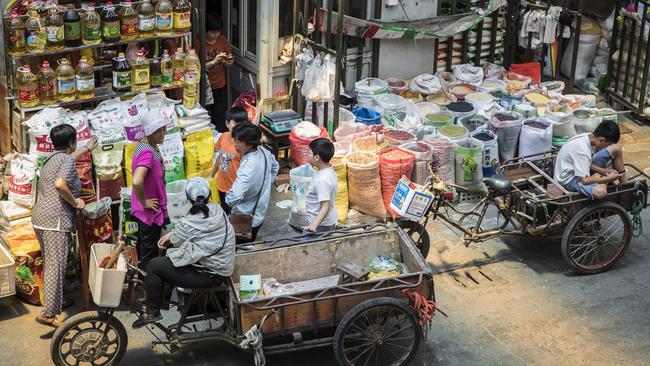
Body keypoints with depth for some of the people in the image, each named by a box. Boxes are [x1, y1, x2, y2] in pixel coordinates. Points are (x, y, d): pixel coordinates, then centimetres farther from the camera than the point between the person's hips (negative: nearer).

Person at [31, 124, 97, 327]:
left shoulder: (53, 158, 19)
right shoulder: (68, 161, -9)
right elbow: (60, 184, -28)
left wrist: (87, 148, 58)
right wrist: (74, 202, -12)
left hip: (39, 218, 10)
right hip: (55, 220, -10)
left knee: (50, 262, 21)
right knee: (56, 265, -9)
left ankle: (56, 299, 35)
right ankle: (48, 313, -11)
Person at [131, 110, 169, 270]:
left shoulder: (146, 143, 1)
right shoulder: (148, 153, -29)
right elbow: (137, 182, -42)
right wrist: (144, 202, -25)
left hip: (148, 208, 9)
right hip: (150, 210, -9)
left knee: (144, 244, 24)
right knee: (150, 251, 4)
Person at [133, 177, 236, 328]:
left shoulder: (189, 224, -25)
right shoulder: (216, 209, -5)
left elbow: (176, 241, -3)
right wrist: (171, 234, 12)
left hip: (211, 275, -8)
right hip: (222, 265, 8)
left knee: (153, 266, -3)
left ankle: (152, 312, 13)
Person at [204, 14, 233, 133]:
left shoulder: (222, 40, 1)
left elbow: (230, 59, 12)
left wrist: (228, 62, -12)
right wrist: (213, 62, -29)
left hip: (220, 87, 4)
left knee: (220, 123, 6)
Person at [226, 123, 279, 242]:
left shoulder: (248, 167, -35)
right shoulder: (264, 152, -10)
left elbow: (234, 197, -43)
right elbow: (275, 167, 15)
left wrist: (228, 199, -21)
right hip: (259, 214, 8)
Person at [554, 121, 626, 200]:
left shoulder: (588, 137, -8)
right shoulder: (582, 149, -33)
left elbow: (588, 163, 4)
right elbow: (584, 180, -32)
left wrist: (604, 171, -11)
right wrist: (608, 178, -23)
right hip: (569, 179, -9)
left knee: (616, 149, -2)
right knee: (600, 192, -40)